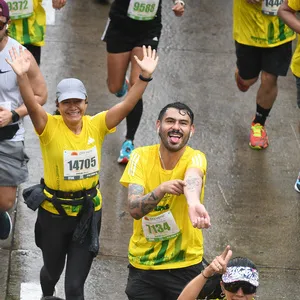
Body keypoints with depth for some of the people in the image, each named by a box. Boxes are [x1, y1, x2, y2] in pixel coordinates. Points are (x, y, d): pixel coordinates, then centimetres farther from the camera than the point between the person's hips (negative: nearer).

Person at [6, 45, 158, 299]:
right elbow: (32, 105, -32)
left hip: (88, 212, 1)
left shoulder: (96, 125, -7)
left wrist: (145, 76, -30)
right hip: (54, 213, -1)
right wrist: (22, 77, -50)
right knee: (53, 270, 25)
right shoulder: (50, 127, -14)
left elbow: (128, 104, -15)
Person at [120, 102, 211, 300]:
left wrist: (194, 203, -61)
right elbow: (134, 209, -18)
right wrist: (161, 190, -39)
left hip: (185, 265, -1)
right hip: (143, 265, 1)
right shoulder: (141, 156, -8)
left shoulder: (195, 158, -12)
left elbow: (192, 179, -37)